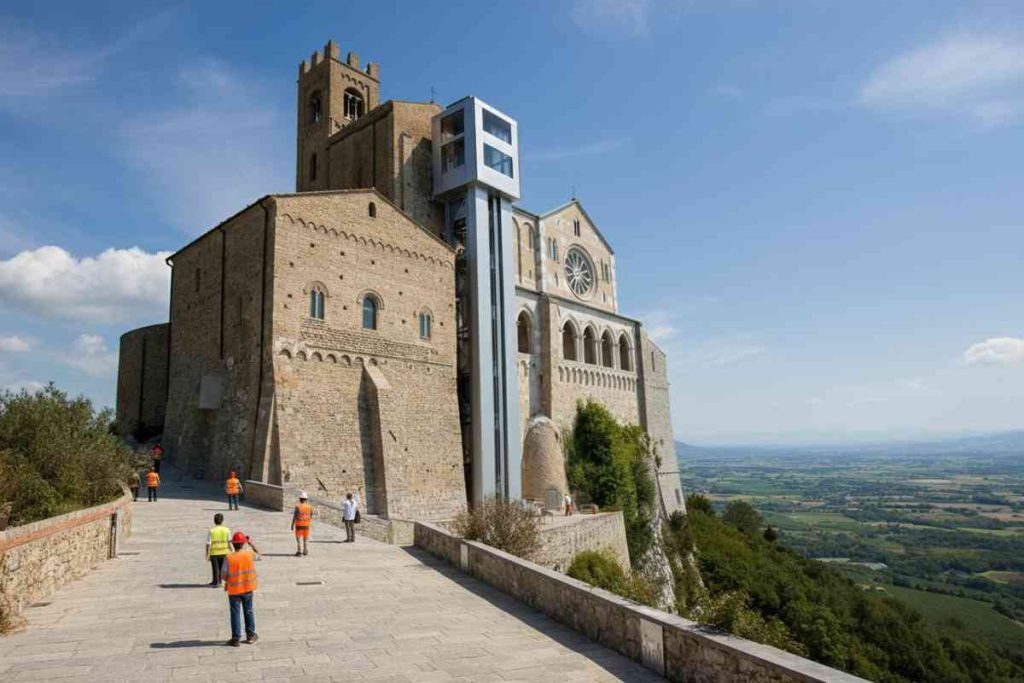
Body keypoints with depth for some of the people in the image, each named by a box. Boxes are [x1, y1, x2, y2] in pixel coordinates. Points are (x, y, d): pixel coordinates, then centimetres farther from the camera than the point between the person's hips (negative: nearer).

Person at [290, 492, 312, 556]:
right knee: (306, 538, 12)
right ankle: (305, 552, 15)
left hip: (299, 525, -4)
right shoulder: (309, 507, -1)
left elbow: (294, 517, -12)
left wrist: (292, 525, -3)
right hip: (306, 525, 4)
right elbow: (311, 517, 6)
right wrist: (310, 524, 20)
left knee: (299, 538, 1)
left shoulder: (298, 507, -13)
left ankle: (299, 552, -3)